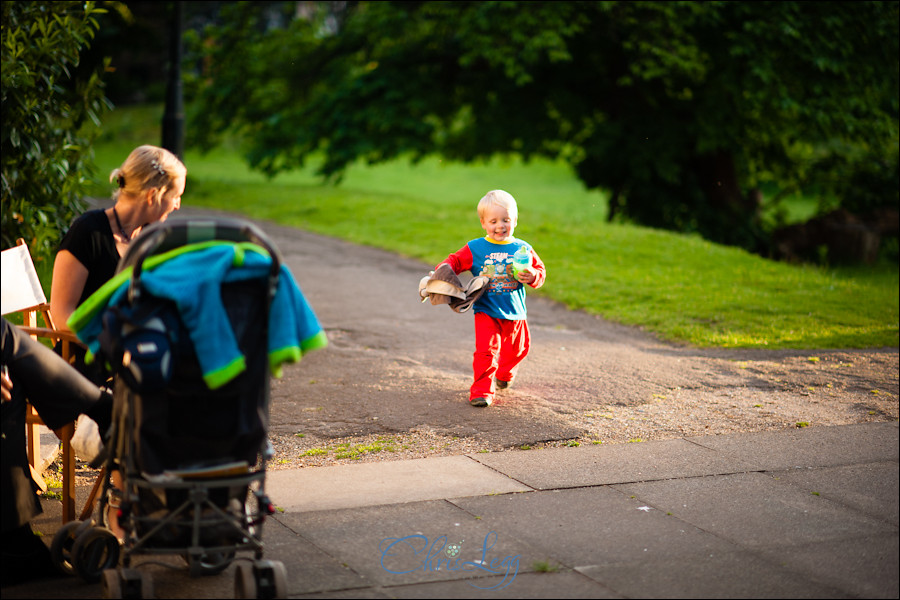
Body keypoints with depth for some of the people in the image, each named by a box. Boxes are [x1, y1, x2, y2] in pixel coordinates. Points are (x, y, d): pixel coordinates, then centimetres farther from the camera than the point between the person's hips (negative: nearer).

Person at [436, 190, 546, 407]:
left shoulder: (522, 249, 0)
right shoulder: (475, 249, -3)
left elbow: (540, 271, 4)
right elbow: (455, 261, 2)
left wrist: (532, 277, -18)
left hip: (515, 313, 3)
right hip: (486, 311, -3)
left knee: (516, 350, 20)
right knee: (486, 351, -16)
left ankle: (504, 375, 49)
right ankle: (482, 390, -6)